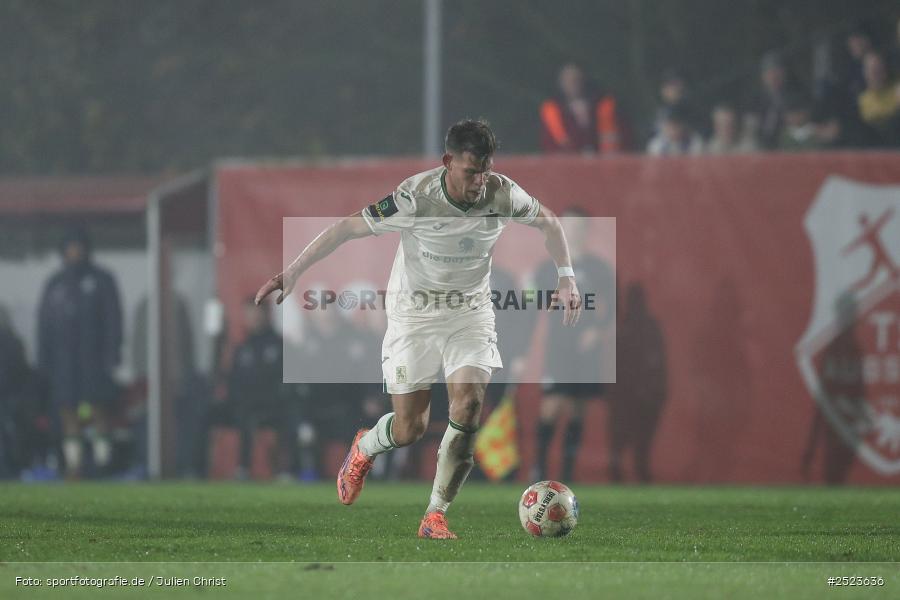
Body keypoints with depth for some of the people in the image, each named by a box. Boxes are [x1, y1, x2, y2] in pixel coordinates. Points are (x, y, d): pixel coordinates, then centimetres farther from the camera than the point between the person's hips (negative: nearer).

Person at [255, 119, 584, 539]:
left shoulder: (503, 195, -16)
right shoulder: (416, 198, -25)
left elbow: (547, 221, 7)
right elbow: (346, 228, -16)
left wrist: (566, 278, 3)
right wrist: (292, 273, -16)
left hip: (471, 311, 2)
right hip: (414, 311, -2)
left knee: (469, 402, -19)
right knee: (409, 429, -2)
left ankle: (435, 515, -8)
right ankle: (363, 449, 37)